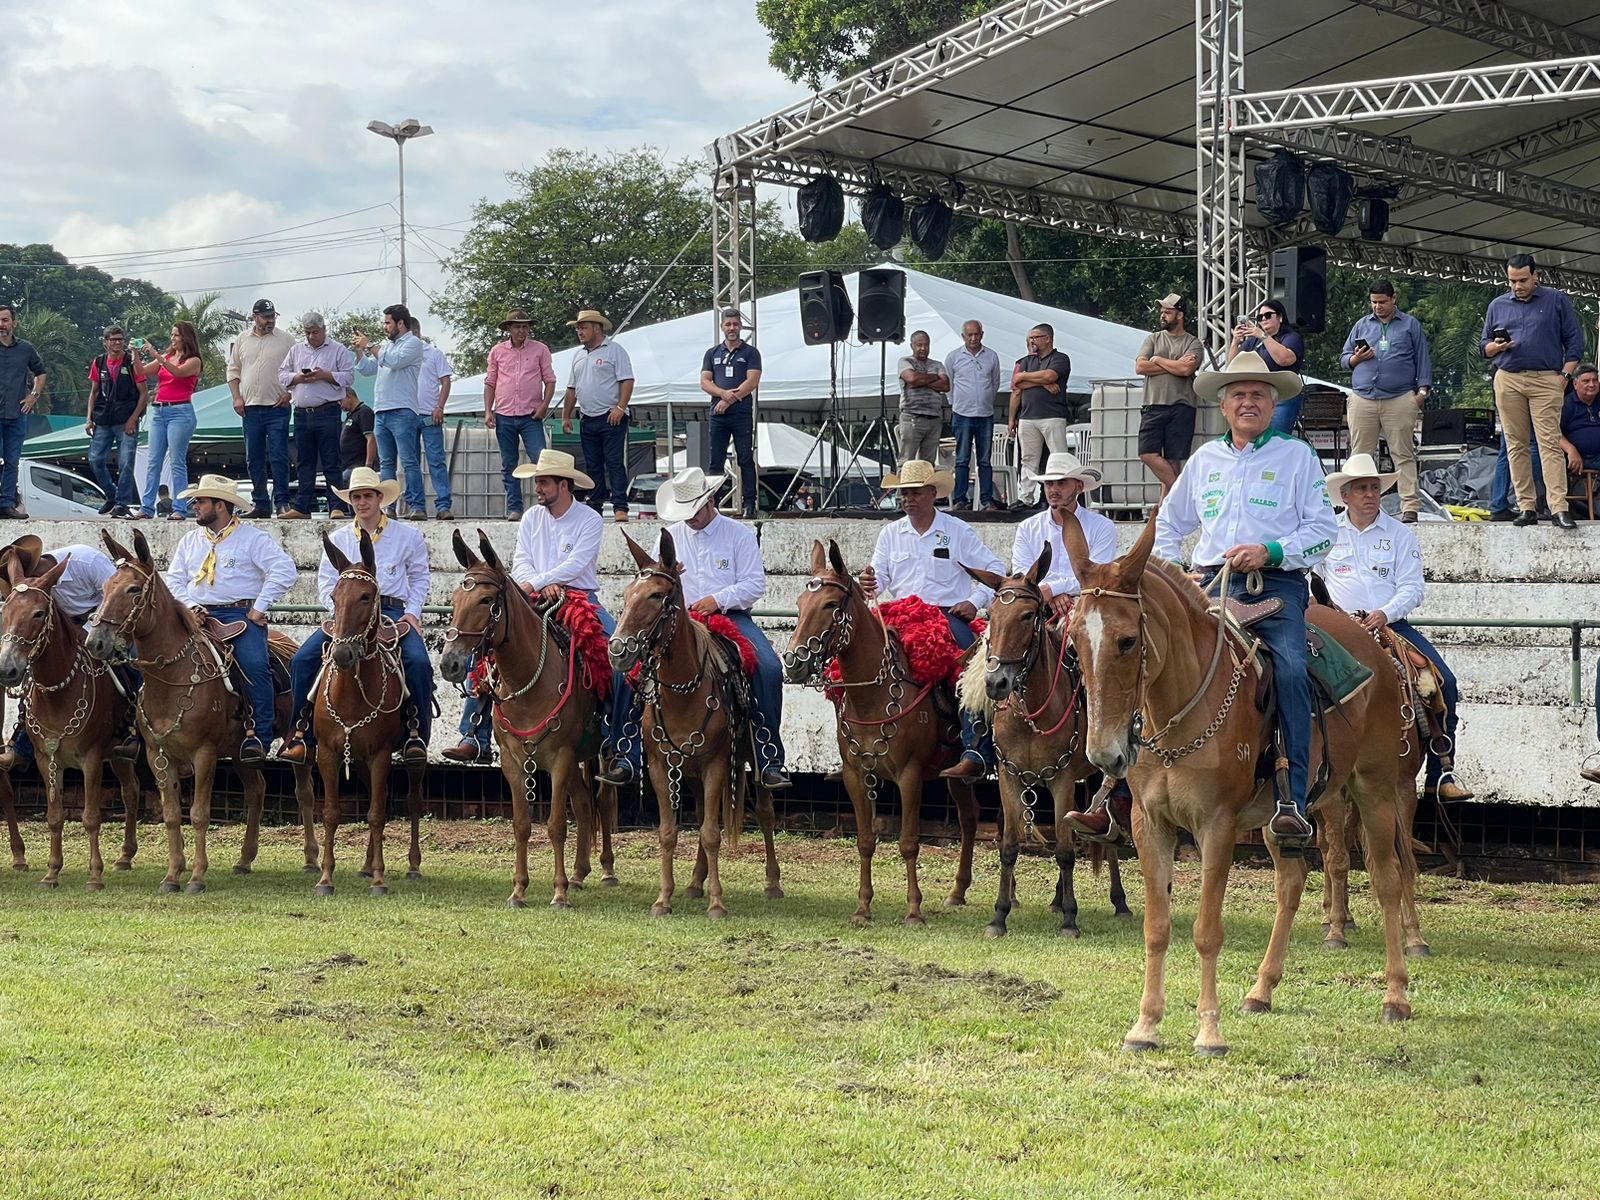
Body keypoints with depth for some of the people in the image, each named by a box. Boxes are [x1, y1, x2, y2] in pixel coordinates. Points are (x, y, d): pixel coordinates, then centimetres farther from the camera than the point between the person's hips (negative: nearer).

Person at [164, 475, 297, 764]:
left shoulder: (253, 538, 2)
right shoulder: (189, 540, 20)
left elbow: (284, 571, -8)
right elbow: (174, 579, 16)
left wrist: (259, 608, -12)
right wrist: (190, 605, -3)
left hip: (240, 613, -4)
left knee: (255, 664, -30)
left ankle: (258, 737, -24)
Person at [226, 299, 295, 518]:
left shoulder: (285, 341, 3)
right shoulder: (242, 341, 11)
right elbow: (233, 370, 14)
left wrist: (289, 393, -9)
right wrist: (237, 397, 2)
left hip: (277, 407, -4)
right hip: (250, 407, 4)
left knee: (279, 457, -7)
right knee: (254, 459, 7)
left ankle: (281, 502, -6)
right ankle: (260, 504, 13)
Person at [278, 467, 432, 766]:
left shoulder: (408, 536, 9)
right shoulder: (337, 539, 13)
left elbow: (419, 579, 13)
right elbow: (326, 582, 9)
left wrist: (412, 613, -3)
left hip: (392, 612, -2)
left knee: (418, 661, -29)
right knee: (303, 659, -19)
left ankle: (416, 737, -20)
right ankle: (300, 735, -13)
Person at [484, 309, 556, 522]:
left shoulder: (540, 350, 5)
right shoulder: (497, 351, 9)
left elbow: (549, 380, 5)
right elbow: (490, 383, 12)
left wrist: (544, 406, -8)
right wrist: (488, 411, 3)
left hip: (531, 416, -2)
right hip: (504, 416, 2)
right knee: (508, 466, 5)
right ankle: (514, 508, 9)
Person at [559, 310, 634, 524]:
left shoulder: (614, 351, -3)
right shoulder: (579, 357, 19)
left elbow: (627, 381, -11)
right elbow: (572, 389, 23)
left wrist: (620, 408, -20)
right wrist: (566, 416, 17)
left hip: (611, 418, -7)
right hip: (588, 420, 7)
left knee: (615, 463, -10)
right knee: (592, 465, 8)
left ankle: (620, 508, -13)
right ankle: (595, 505, 13)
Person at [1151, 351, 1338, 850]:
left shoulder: (1297, 456, 9)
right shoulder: (1204, 458, 20)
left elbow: (1323, 528, 1)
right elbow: (1169, 523, 31)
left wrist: (1270, 551, -13)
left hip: (1277, 584, -3)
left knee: (1290, 670, -29)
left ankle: (1293, 802, -32)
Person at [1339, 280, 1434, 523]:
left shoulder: (1410, 325, 13)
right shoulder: (1362, 325, 19)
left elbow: (1422, 359, 12)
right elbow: (1343, 359, 21)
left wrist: (1422, 390, 1)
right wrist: (1357, 359, -1)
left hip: (1399, 400, -2)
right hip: (1363, 399, 2)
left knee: (1404, 455, -5)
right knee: (1360, 455, -1)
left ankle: (1409, 508, -8)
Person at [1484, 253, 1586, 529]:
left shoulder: (1556, 301, 8)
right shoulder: (1497, 306, 15)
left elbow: (1574, 341, 8)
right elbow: (1485, 347, 20)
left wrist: (1565, 374, -3)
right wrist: (1496, 347, -3)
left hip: (1546, 380, -3)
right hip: (1508, 380, 3)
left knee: (1550, 443, -11)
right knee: (1516, 446, 1)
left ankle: (1558, 508, -16)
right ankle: (1526, 507, 4)